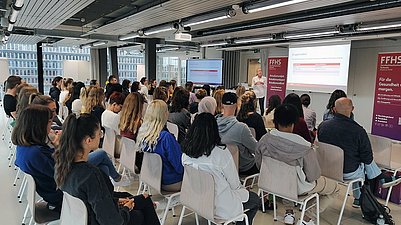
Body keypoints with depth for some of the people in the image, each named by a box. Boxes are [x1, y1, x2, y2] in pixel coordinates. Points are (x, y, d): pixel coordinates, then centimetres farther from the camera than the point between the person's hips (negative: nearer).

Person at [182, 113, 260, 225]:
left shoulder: (186, 152, -9)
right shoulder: (221, 153, -27)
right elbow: (235, 184, -15)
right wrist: (242, 189, 10)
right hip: (220, 206, -6)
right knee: (256, 200, 20)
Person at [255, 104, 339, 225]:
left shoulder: (263, 141, -19)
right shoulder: (304, 148, -32)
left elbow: (259, 165, -3)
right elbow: (313, 176, -20)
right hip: (298, 188, -4)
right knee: (335, 187, 20)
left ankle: (289, 212, 30)